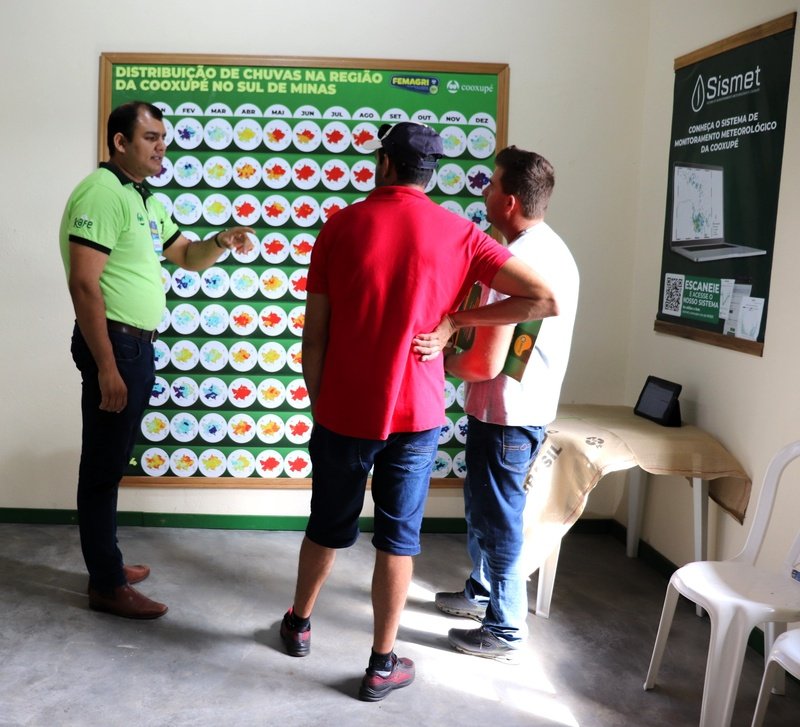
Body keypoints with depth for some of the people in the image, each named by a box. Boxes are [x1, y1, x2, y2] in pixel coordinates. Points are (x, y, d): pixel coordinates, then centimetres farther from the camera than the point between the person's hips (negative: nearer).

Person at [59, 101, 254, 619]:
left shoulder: (146, 199, 14)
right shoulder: (102, 193, -16)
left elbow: (188, 257, 21)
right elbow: (84, 285, -22)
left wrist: (220, 243, -2)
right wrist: (106, 368, -24)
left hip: (139, 344, 10)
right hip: (114, 343, -10)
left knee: (113, 463, 17)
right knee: (103, 466, 0)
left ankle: (106, 562, 31)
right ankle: (107, 585, 11)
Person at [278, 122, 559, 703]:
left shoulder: (343, 225, -4)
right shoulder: (459, 233, -4)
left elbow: (315, 332, -3)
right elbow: (546, 300, -8)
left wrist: (317, 403, 9)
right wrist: (454, 321, -4)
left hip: (344, 411, 1)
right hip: (415, 414, 0)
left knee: (329, 526, 20)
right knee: (398, 539, 12)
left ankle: (299, 623, 41)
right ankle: (383, 665, 22)